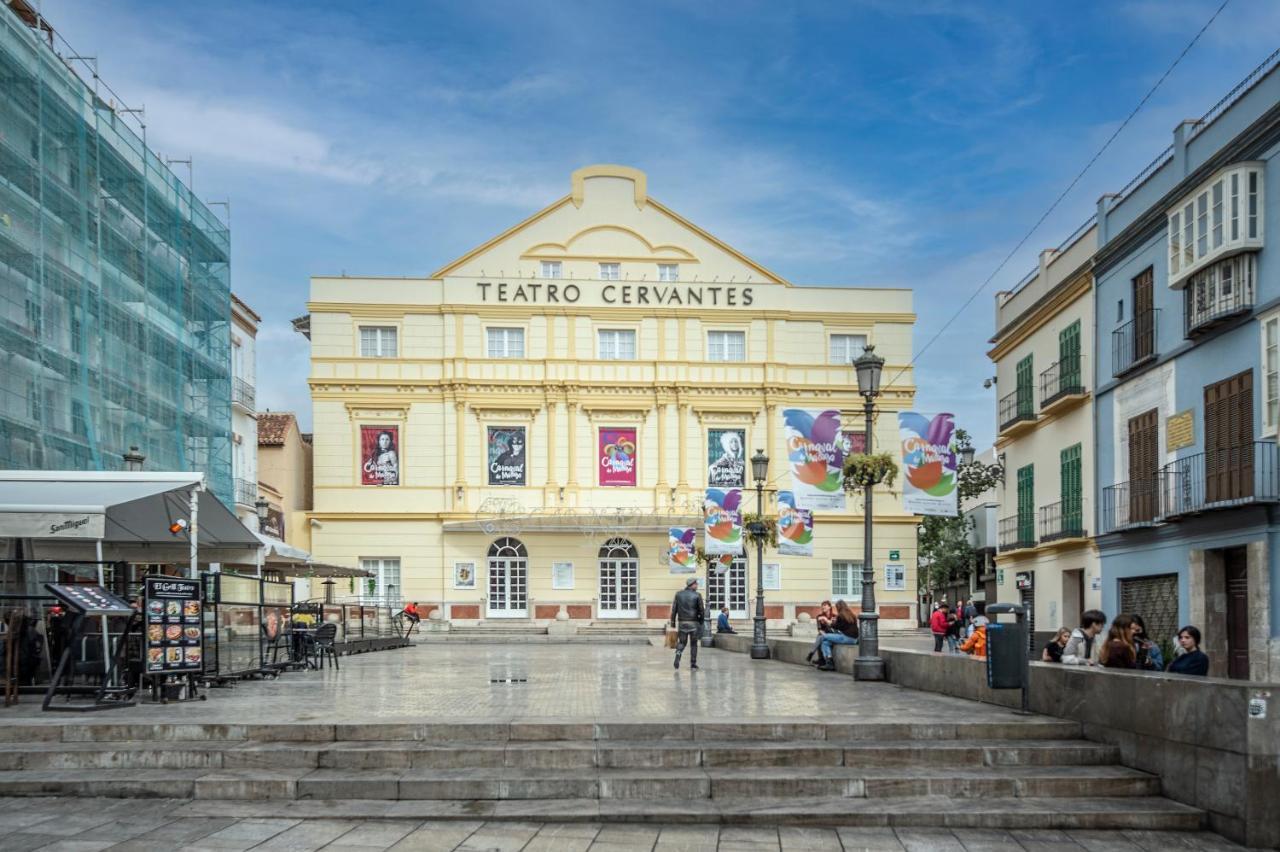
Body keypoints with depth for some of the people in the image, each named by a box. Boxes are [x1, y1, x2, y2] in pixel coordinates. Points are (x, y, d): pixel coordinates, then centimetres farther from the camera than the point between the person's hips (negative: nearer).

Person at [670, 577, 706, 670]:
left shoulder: (678, 594, 2)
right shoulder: (697, 595, -5)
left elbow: (674, 609, 1)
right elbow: (701, 610, -4)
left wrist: (673, 621, 6)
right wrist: (701, 621, 10)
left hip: (682, 623, 2)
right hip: (694, 623, -2)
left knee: (682, 642, 12)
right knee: (693, 643, 9)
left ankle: (678, 653, -17)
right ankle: (693, 663, 10)